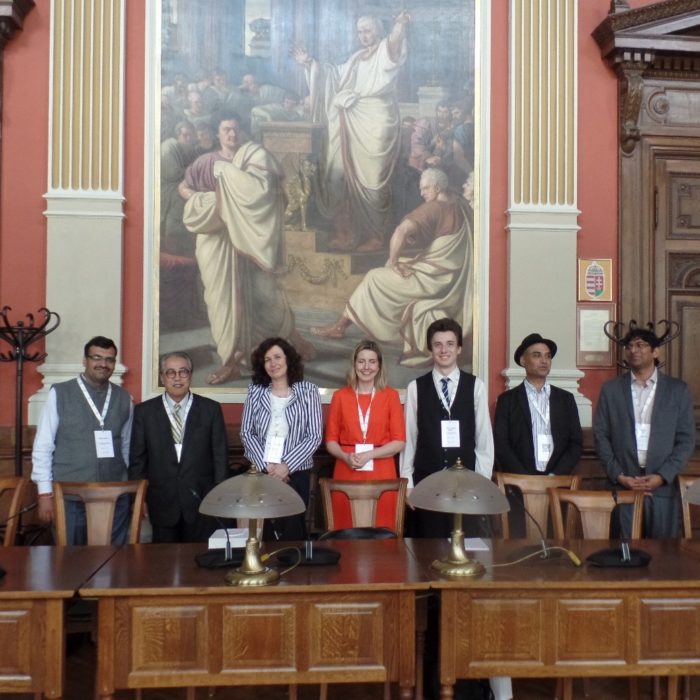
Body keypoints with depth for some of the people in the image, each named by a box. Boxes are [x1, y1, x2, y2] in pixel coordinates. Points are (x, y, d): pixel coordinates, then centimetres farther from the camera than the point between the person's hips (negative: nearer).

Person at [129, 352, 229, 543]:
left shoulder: (211, 409, 3)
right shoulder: (144, 411, 4)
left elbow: (220, 456, 2)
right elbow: (137, 459, 5)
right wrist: (140, 498, 0)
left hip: (201, 502, 0)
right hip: (162, 503, 1)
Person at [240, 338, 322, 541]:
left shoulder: (308, 391, 1)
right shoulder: (255, 392, 6)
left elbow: (314, 436, -4)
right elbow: (246, 433, 3)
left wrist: (287, 466, -13)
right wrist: (266, 465, -9)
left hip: (295, 474, -1)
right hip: (260, 473, 1)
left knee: (292, 531, 1)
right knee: (266, 530, 3)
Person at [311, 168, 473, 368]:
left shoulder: (434, 208, -18)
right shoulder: (462, 206, 7)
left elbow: (401, 231, -32)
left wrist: (393, 261, -17)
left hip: (435, 277, -8)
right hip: (456, 279, 8)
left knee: (374, 280, 3)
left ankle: (340, 326, 11)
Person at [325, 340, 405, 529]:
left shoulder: (391, 396, 4)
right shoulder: (340, 396, 7)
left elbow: (399, 441, -1)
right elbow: (331, 440, 7)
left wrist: (369, 455, -12)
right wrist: (346, 457, -12)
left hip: (381, 475, -1)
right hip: (347, 474, 1)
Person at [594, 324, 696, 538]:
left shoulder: (678, 390, 6)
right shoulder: (610, 389, 8)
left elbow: (686, 440, 3)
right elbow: (601, 436, 5)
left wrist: (663, 476, -8)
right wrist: (618, 475, -6)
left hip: (663, 486, 0)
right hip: (622, 486, 0)